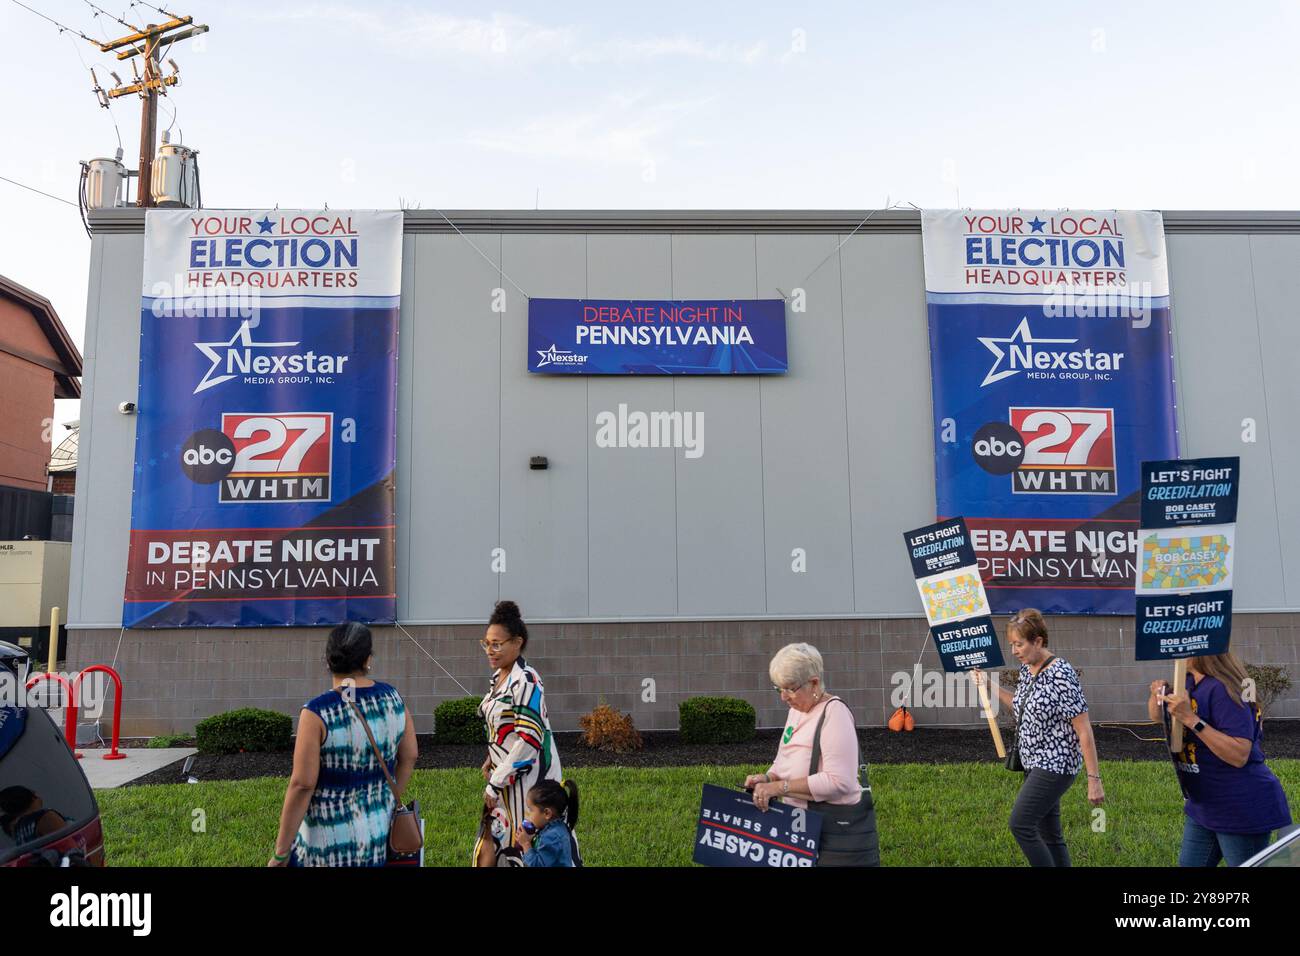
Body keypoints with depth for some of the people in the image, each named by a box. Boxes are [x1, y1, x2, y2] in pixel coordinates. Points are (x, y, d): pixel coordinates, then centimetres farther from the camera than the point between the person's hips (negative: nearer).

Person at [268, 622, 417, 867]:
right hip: (381, 830, 5)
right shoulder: (392, 698, -5)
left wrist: (280, 853, -11)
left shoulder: (316, 713, -19)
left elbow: (302, 784, -20)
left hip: (331, 839, -4)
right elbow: (409, 756, 5)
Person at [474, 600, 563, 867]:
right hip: (505, 774, 9)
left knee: (525, 848, -1)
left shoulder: (525, 681, -18)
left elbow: (530, 738, -24)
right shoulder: (499, 677, 9)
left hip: (528, 777, -9)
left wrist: (495, 784, -19)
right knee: (490, 846, 12)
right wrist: (491, 760, 7)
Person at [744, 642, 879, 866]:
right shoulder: (797, 710, 9)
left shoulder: (834, 712, -17)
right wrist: (767, 778, -3)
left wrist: (780, 786, -24)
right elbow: (784, 761, 19)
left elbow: (838, 781, -25)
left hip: (838, 828, -8)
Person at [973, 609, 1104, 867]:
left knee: (1020, 824, -10)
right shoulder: (1026, 669, 5)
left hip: (1056, 765, -9)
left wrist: (1094, 779, -19)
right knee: (1049, 833, 13)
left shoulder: (1061, 675, -20)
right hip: (1036, 764, 9)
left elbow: (1084, 731, -19)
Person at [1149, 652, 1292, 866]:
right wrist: (1157, 694, -8)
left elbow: (1239, 756, -30)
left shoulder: (1222, 689, -25)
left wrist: (1192, 720, -34)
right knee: (1188, 863, 14)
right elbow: (1157, 716, 13)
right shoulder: (1188, 682, 2)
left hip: (1242, 810, -9)